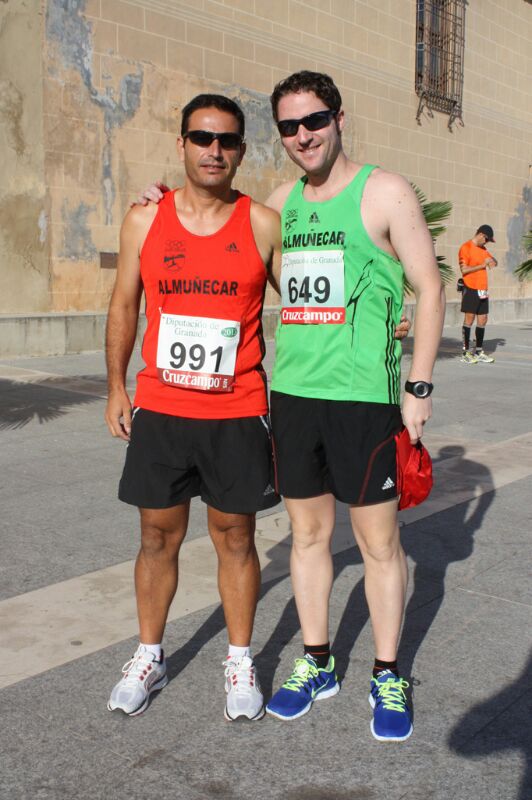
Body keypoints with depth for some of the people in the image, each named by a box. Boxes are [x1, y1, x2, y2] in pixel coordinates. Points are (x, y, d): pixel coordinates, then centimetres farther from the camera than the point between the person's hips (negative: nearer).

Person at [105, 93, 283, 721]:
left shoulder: (264, 224, -1)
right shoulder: (144, 221, 3)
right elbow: (124, 306, 12)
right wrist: (116, 388, 11)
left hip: (237, 416, -1)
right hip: (159, 411, 2)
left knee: (235, 539, 9)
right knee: (158, 538, 11)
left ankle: (240, 662, 26)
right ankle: (149, 657, 30)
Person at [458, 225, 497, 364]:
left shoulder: (483, 249, 17)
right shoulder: (466, 248, -7)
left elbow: (493, 261, 26)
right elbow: (464, 270, -15)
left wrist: (491, 261, 2)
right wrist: (483, 265, -13)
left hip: (482, 291, 8)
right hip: (470, 290, -8)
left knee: (482, 321, 7)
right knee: (469, 320, -7)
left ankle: (479, 352, 14)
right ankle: (465, 353, -3)